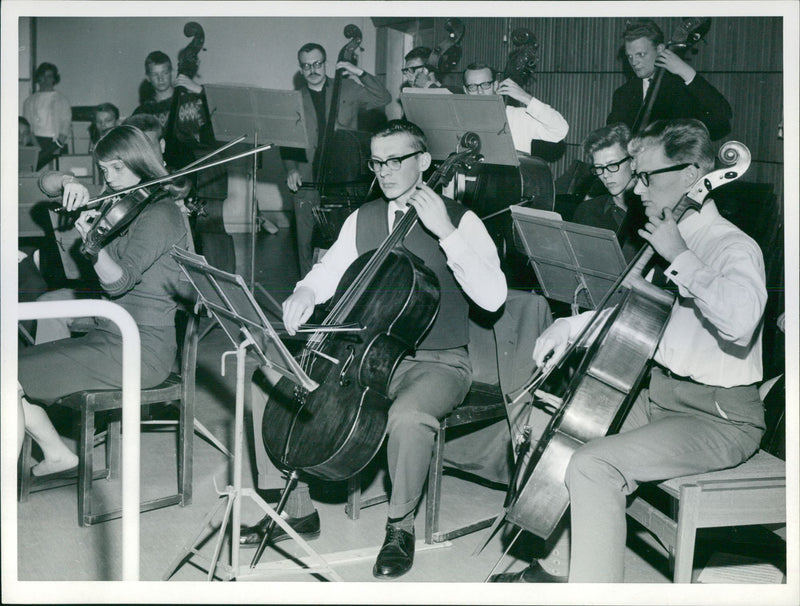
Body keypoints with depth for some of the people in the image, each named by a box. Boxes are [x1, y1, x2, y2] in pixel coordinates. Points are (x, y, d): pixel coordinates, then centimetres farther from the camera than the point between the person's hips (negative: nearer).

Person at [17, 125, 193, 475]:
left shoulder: (159, 215, -13)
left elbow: (118, 281, -22)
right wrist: (70, 185, -5)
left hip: (139, 349, -10)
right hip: (109, 335, 10)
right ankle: (56, 453, 17)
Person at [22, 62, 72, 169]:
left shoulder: (62, 100, 10)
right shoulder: (29, 101, 18)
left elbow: (66, 126, 2)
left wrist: (58, 145, -11)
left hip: (55, 143, -2)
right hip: (35, 143, 2)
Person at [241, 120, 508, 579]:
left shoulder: (461, 221, -6)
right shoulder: (364, 218, 10)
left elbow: (492, 297, -20)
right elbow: (330, 272, 17)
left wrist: (445, 232, -25)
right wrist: (306, 292, -7)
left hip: (437, 364, -5)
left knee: (408, 416, -38)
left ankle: (401, 525, -10)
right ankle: (298, 506, 8)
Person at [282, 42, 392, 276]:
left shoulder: (348, 90, 11)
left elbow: (384, 98, 5)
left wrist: (360, 74, -3)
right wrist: (291, 169, -6)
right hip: (306, 182, 1)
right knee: (306, 242, 2)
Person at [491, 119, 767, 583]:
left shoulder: (735, 248, -17)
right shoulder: (673, 239, 10)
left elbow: (739, 321, -39)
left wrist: (681, 258, -27)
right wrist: (570, 327, 7)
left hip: (720, 418, -9)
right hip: (660, 395, 10)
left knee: (592, 465, -26)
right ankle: (554, 567, 21)